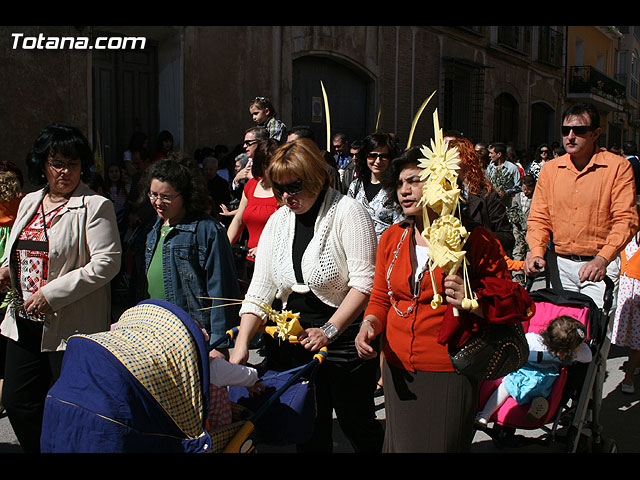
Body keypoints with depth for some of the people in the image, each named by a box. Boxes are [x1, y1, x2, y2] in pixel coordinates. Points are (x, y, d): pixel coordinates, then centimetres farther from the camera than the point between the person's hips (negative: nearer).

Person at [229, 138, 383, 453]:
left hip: (344, 336, -5)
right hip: (292, 339, 5)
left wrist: (329, 330, -23)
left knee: (356, 424, 7)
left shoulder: (347, 211, -11)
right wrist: (242, 343, -8)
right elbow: (260, 288, 2)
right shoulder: (278, 221, 7)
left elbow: (365, 282, -17)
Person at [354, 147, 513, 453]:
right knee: (400, 444, 17)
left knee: (441, 445, 6)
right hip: (398, 370, 5)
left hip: (450, 374, -5)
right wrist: (369, 324, -6)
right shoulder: (391, 238, 7)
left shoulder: (475, 240, -8)